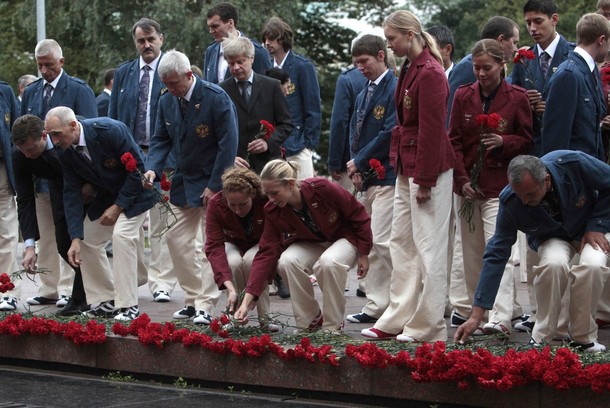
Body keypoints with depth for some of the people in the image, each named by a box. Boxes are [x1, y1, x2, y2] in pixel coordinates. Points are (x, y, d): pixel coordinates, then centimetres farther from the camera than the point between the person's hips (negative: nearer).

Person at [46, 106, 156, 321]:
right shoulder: (67, 153, -11)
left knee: (122, 235, -25)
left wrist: (118, 206, -22)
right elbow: (71, 193, -10)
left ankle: (128, 306, -19)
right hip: (106, 195, 7)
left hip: (135, 191, -7)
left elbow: (137, 169, -24)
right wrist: (76, 239, -18)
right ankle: (107, 301, 12)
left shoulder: (110, 130, -30)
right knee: (86, 240, 0)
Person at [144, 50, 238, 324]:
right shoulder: (166, 101, 2)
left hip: (212, 182, -7)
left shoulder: (216, 98, -17)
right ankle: (192, 300, 14)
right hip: (183, 182, 7)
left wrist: (215, 185, -18)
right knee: (177, 240, 5)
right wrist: (153, 169, -11)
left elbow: (228, 144, -17)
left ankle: (205, 307, -4)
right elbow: (161, 140, 9)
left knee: (208, 245, -8)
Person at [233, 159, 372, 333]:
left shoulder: (322, 188, -31)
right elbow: (266, 253, -18)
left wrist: (363, 253, -10)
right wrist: (247, 300, -26)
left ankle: (333, 326, -17)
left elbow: (359, 215, -17)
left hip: (344, 238, -4)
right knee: (286, 261, -29)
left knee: (328, 261, -38)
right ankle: (310, 320, -9)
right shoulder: (273, 212, -17)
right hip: (311, 244, 4)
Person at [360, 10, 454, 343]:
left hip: (428, 168, -10)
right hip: (406, 167, 10)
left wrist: (425, 180, -18)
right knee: (401, 243, 12)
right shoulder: (409, 69, 12)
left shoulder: (430, 73, -16)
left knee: (428, 247, -4)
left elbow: (432, 130, -18)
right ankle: (398, 320, 17)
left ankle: (428, 327, 3)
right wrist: (398, 163, 14)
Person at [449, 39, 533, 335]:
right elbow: (454, 141, 7)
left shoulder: (517, 97, -1)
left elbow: (527, 141, 5)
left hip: (500, 186, -4)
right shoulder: (463, 96, 7)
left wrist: (503, 141, -16)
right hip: (467, 185, 4)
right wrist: (463, 179, -3)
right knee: (472, 252, 8)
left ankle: (500, 317, -22)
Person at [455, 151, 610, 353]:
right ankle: (541, 338, -18)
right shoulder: (510, 201, -26)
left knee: (592, 265, -34)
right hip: (552, 237, 0)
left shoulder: (574, 164, -32)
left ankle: (584, 338, -14)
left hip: (591, 229, 0)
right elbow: (497, 254, -21)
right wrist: (476, 315, -24)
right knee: (554, 263, -36)